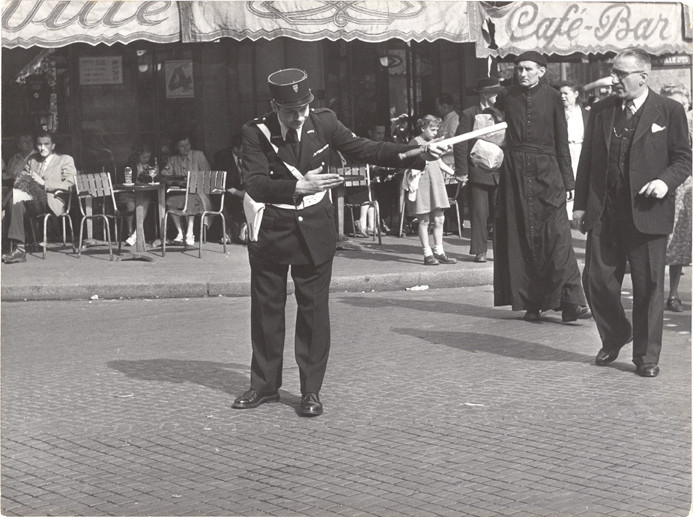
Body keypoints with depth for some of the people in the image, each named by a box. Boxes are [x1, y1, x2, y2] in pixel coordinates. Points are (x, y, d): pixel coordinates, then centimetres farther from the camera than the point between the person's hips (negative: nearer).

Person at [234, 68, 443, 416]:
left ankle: (311, 390, 11)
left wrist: (418, 154, -6)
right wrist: (298, 186, -35)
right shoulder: (256, 133, -12)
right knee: (266, 308, 9)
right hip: (271, 231, -1)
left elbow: (365, 151, 2)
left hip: (314, 229, 1)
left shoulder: (324, 122, -4)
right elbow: (255, 185, -21)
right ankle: (265, 384, 24)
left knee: (314, 309, 2)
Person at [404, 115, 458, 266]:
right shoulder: (416, 142, -4)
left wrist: (454, 173, 20)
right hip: (421, 184, -7)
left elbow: (440, 163, 25)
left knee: (439, 219, 5)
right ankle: (427, 254, 2)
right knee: (424, 220, -2)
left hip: (436, 183, 7)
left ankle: (439, 252, 13)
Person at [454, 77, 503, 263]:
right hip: (478, 173, -3)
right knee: (479, 213, 0)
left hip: (500, 172, 3)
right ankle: (480, 251, 6)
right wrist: (461, 171, -8)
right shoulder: (469, 115, -1)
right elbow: (460, 145, -3)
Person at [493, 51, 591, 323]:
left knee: (557, 234, -11)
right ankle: (530, 303, 8)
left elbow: (561, 141, 5)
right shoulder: (506, 97, 6)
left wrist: (568, 180, 2)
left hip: (547, 171, -2)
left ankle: (571, 302, -13)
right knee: (521, 237, 2)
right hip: (515, 172, 2)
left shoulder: (551, 97, 3)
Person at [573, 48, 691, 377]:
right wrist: (580, 205, 9)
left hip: (647, 213, -3)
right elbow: (587, 160, 13)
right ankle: (614, 338, 29)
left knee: (648, 287, 2)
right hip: (604, 214, 3)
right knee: (597, 281, 3)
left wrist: (666, 180, -16)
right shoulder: (601, 111, 11)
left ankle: (646, 357, 15)